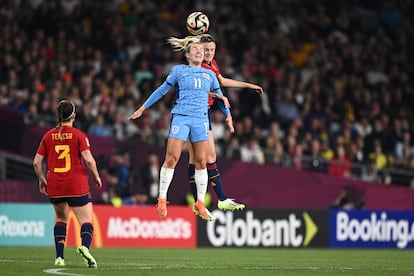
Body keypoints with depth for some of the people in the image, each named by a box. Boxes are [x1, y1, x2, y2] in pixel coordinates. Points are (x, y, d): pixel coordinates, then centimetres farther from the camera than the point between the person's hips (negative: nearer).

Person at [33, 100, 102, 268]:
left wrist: (42, 180, 19)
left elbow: (36, 162, 5)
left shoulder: (48, 136, 5)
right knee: (87, 221, -2)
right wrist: (96, 177, 4)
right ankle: (85, 246, -33)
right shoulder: (79, 135, -4)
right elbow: (89, 160, -12)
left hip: (54, 186, 3)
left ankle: (59, 257, 15)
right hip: (76, 185, -3)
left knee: (60, 218, 23)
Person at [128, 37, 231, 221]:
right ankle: (162, 200, -1)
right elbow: (162, 90, 13)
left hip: (201, 120, 3)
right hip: (180, 118, -2)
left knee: (201, 162, 0)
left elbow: (219, 96, 26)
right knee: (171, 159, -9)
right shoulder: (179, 70, 8)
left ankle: (200, 204, 8)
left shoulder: (209, 75, 15)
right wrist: (143, 108, 13)